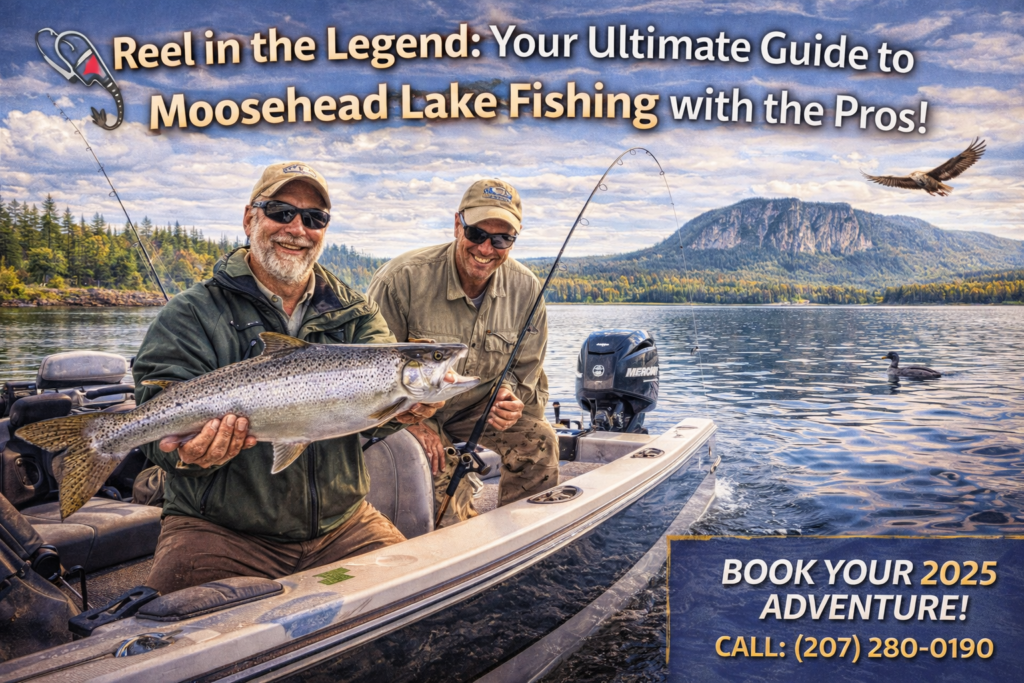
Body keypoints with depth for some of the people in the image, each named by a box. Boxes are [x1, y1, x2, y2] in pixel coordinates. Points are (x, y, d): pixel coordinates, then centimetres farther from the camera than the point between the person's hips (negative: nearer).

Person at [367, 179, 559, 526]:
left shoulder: (526, 289, -8)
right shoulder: (404, 278, -21)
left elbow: (525, 369, 4)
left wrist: (509, 396, -19)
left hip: (476, 408, 4)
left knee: (539, 439, -17)